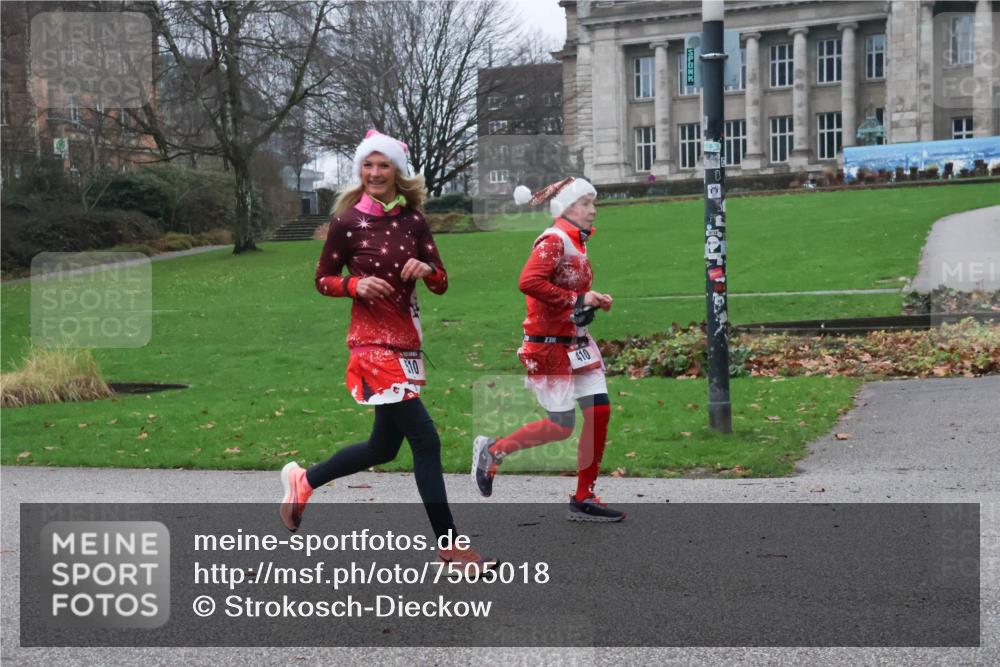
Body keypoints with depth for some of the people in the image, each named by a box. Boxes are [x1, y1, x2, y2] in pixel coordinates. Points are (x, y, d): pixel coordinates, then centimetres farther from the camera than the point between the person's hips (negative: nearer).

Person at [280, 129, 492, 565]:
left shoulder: (412, 221, 5)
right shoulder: (347, 222, -7)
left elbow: (441, 283, 7)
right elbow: (323, 280, 1)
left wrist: (426, 270, -15)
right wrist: (356, 285, -18)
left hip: (406, 340, 7)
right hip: (373, 341, -6)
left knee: (383, 448, 16)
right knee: (425, 441, -9)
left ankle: (303, 481, 36)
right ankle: (449, 544, -1)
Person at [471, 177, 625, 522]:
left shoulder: (576, 242, 15)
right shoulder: (554, 240, -15)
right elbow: (529, 282, -29)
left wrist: (593, 301, 4)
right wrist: (577, 299, -23)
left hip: (576, 343, 9)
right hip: (549, 346, -9)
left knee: (599, 412, 1)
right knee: (562, 425, -6)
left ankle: (584, 498, 9)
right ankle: (493, 449, 16)